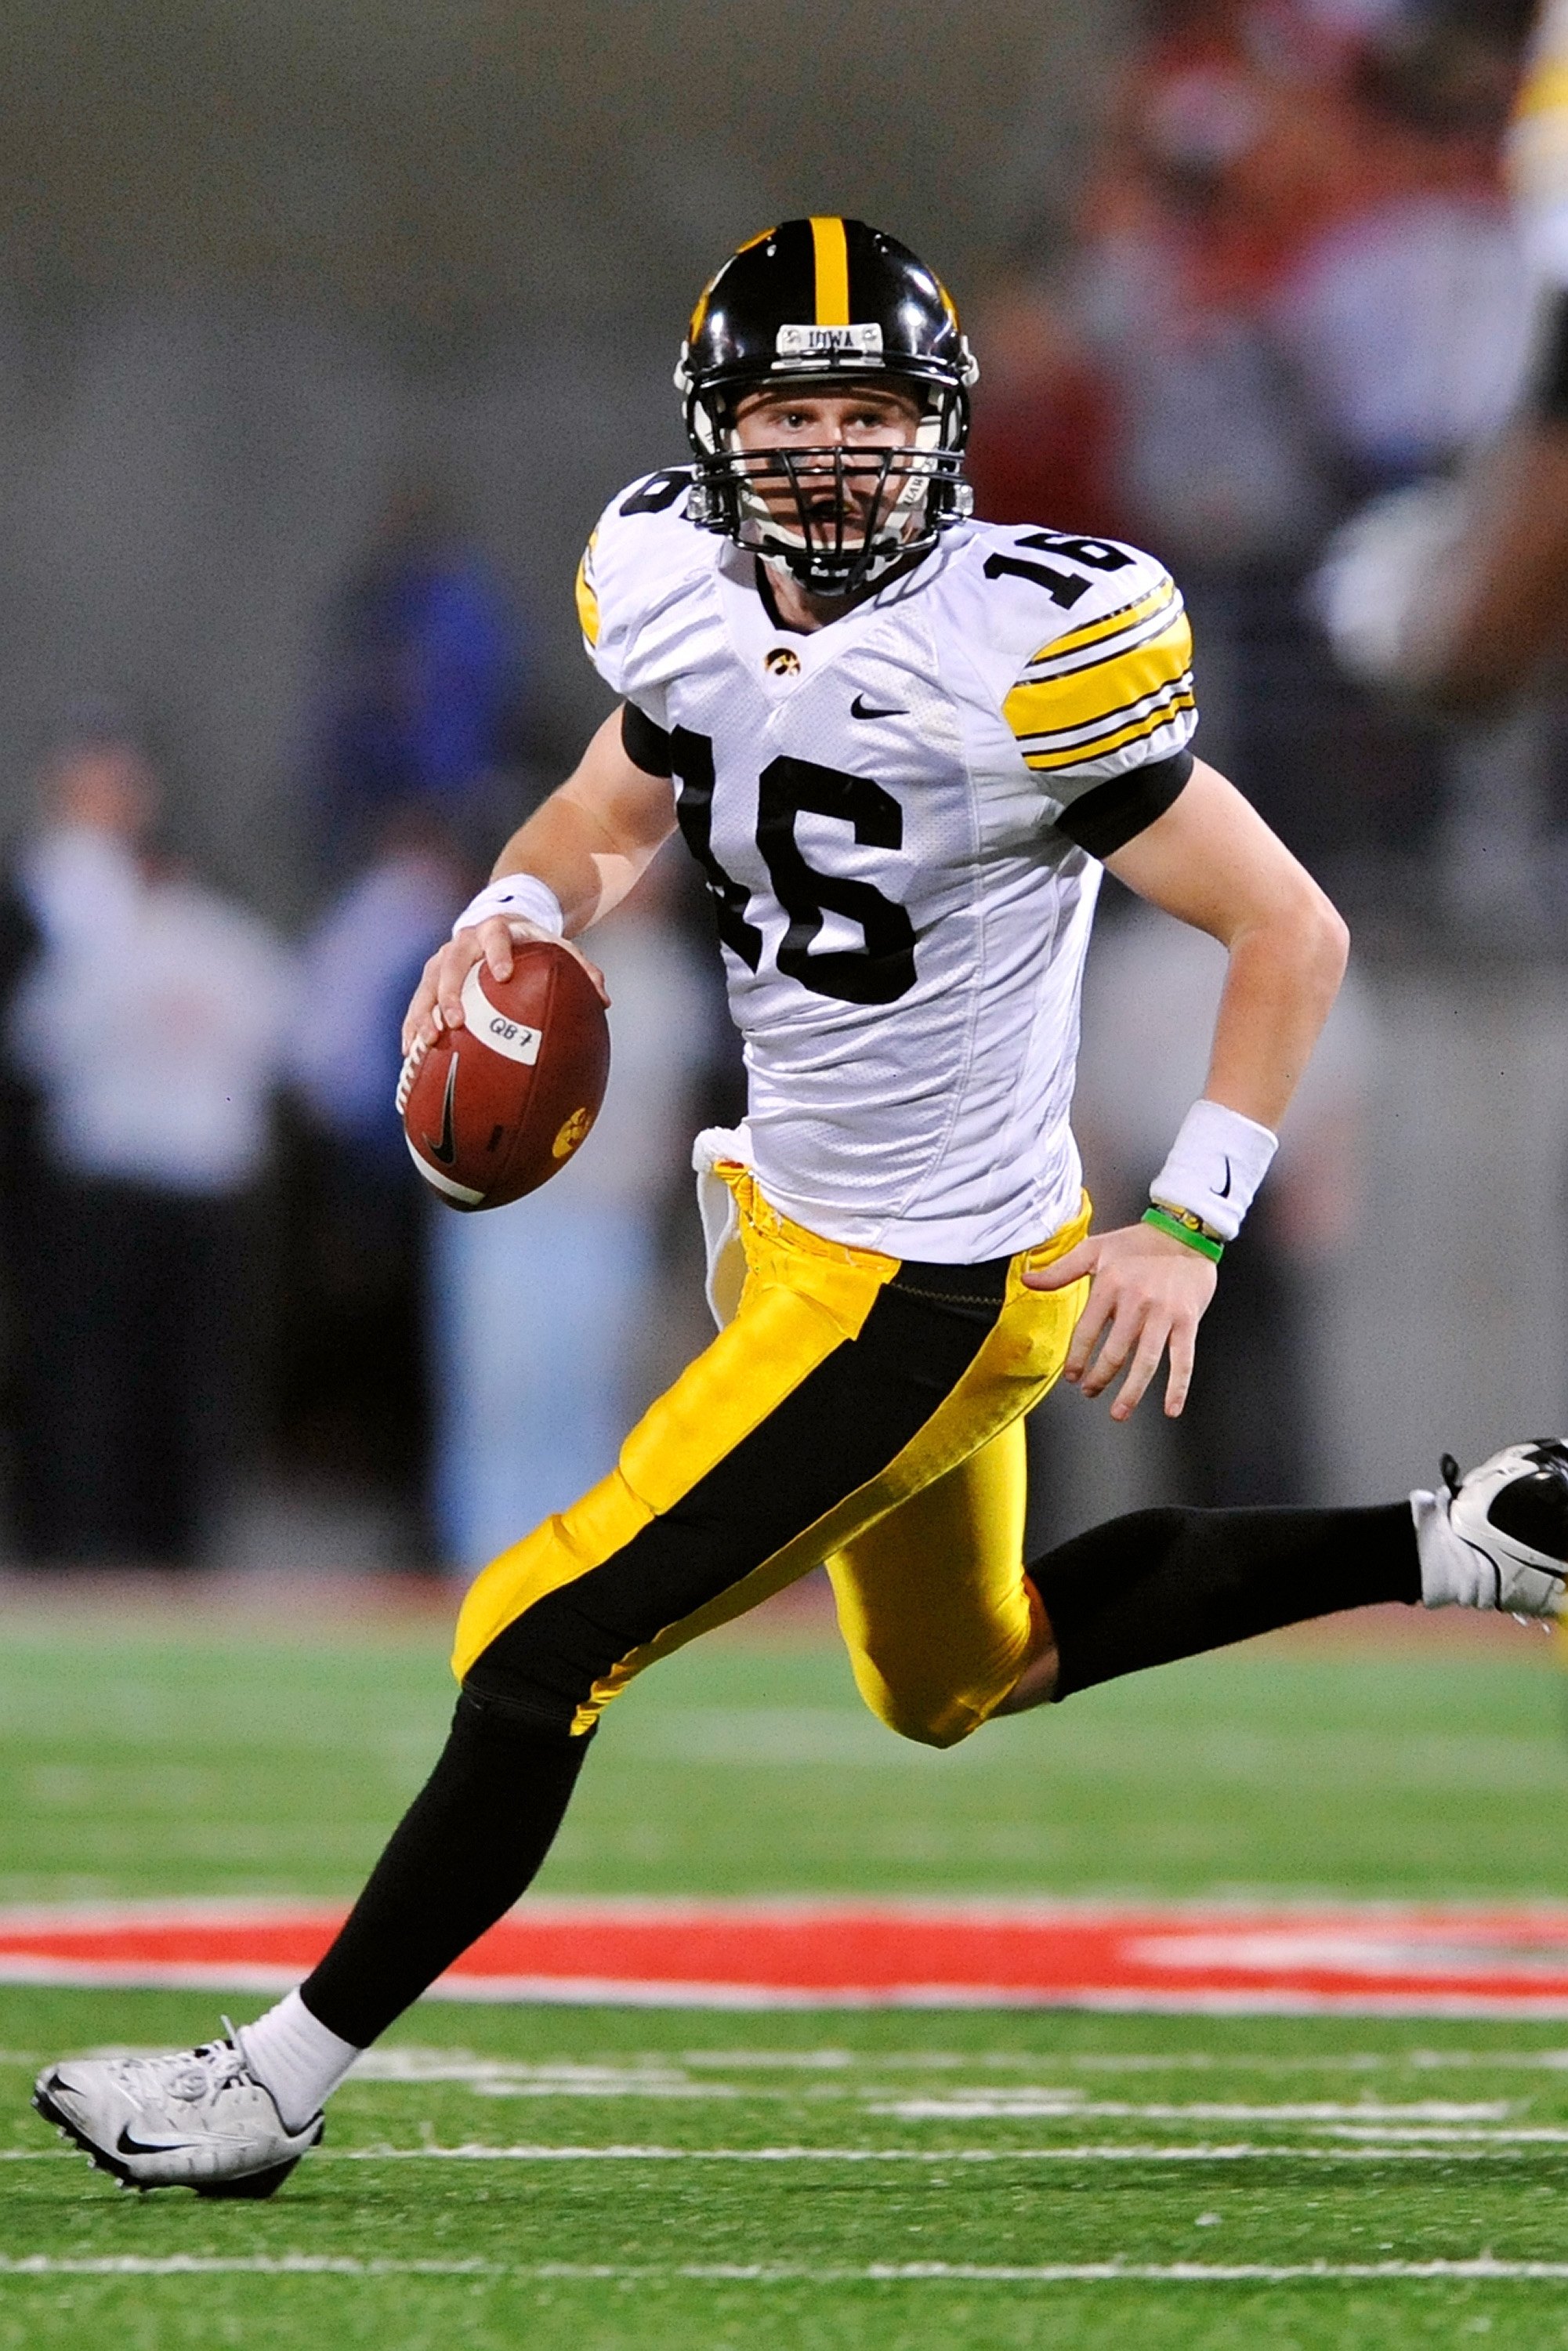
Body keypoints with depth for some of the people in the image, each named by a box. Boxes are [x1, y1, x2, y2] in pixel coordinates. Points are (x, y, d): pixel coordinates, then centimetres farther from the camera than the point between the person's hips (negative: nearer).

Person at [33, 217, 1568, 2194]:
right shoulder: (685, 598, -4)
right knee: (959, 1681, 28)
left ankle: (279, 2081, 4)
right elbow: (616, 808, 18)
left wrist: (1187, 1230, -22)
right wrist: (517, 914, -5)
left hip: (919, 1293, -9)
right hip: (805, 1220, 9)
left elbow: (1290, 932, -17)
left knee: (549, 1647, -7)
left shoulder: (1025, 652, -24)